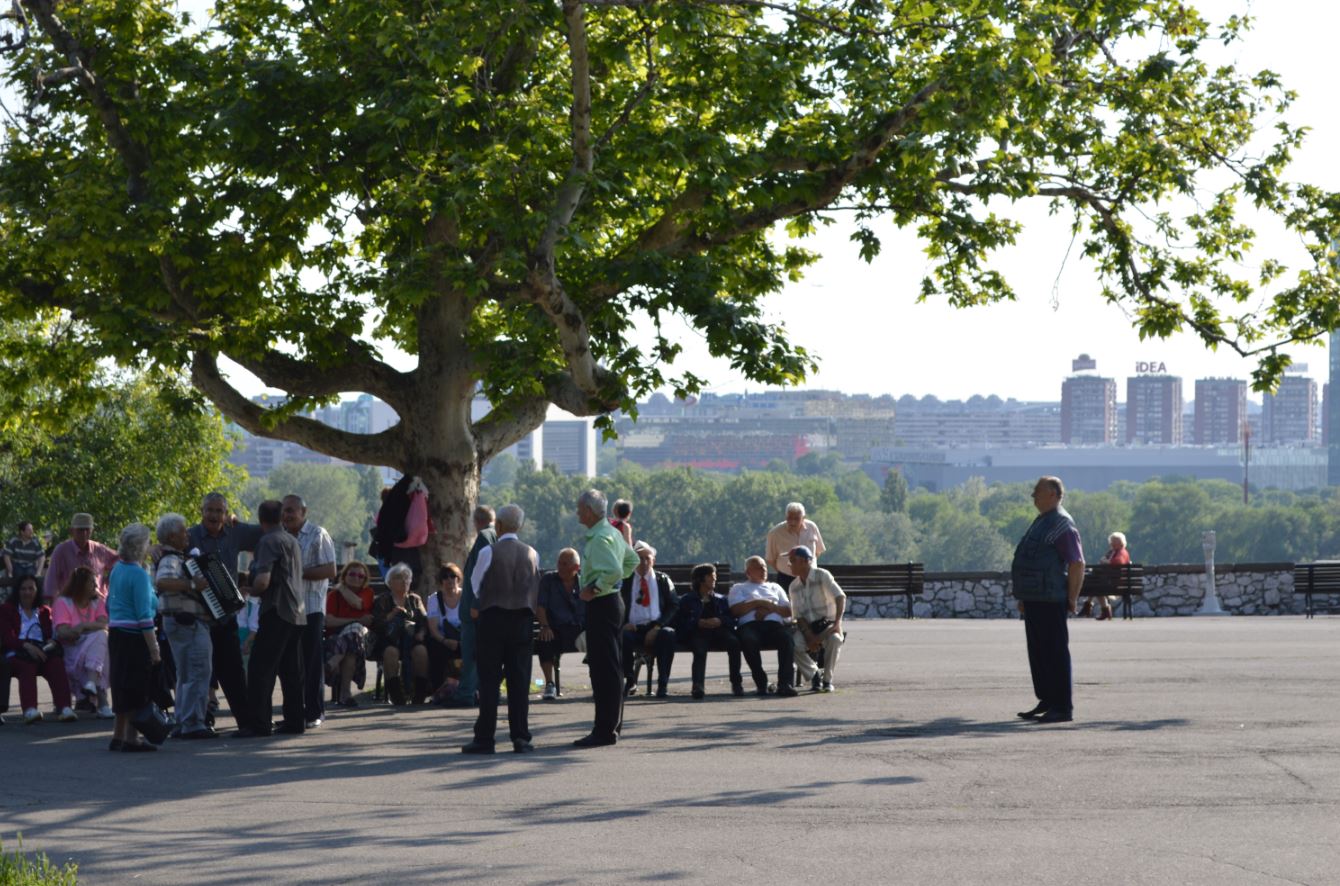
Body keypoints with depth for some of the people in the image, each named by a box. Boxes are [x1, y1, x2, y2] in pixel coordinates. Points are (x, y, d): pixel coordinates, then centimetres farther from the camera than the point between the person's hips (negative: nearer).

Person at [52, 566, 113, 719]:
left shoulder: (98, 602, 12)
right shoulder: (62, 603, 1)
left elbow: (104, 625, -8)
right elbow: (62, 633, -14)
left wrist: (83, 626, -23)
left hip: (95, 649, 4)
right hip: (71, 652, -4)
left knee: (100, 636, -30)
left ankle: (91, 683, -46)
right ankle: (102, 704, -40)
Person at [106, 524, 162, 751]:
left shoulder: (117, 569, 10)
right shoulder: (139, 574, -16)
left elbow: (110, 605, 19)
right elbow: (144, 615, -19)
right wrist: (154, 649, -18)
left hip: (116, 634, 9)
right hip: (134, 637, -8)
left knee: (123, 687, 15)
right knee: (138, 689, -1)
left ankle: (118, 737, 20)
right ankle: (131, 739, 1)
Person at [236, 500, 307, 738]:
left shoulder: (268, 542, -10)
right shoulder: (292, 541, 18)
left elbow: (263, 581, -19)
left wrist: (251, 591, 0)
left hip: (277, 611, -9)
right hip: (297, 612, 9)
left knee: (260, 668, -8)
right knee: (291, 671, 10)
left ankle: (259, 722, -12)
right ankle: (294, 720, 10)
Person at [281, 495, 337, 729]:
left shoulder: (317, 535, -2)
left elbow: (330, 571, -9)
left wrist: (300, 572, -15)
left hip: (311, 608, -5)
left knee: (312, 663, -2)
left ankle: (314, 712, 2)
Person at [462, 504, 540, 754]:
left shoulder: (489, 552, -7)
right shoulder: (531, 554, 4)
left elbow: (476, 585, 2)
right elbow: (536, 590, 11)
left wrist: (478, 605, 19)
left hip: (492, 618, -3)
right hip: (522, 619, 3)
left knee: (489, 680, -1)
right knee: (519, 680, 5)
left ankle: (484, 738, -3)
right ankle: (520, 737, 2)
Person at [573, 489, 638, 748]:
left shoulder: (600, 539, -18)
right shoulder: (613, 532, 14)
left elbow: (613, 571, -30)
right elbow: (632, 560, 26)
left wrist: (594, 589, -19)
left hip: (601, 604, -11)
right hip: (613, 599, 11)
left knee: (603, 668, -9)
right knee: (611, 666, 15)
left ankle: (604, 731, -9)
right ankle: (614, 724, 22)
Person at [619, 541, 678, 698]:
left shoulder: (663, 580, 15)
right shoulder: (625, 581, 15)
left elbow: (673, 606, 6)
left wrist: (657, 627, -10)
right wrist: (624, 623, -10)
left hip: (656, 629, 0)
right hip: (633, 628, 0)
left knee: (668, 634, -35)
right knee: (623, 637, -35)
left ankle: (663, 684, -25)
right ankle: (630, 681, -11)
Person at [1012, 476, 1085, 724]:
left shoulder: (1062, 524, -12)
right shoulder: (1041, 522, 19)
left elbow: (1077, 563, -18)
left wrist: (1071, 599, -17)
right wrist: (1023, 597, 23)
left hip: (1050, 601, -10)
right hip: (1034, 600, 10)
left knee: (1055, 652, -7)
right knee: (1038, 652, 14)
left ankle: (1062, 707, -5)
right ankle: (1047, 702, 22)